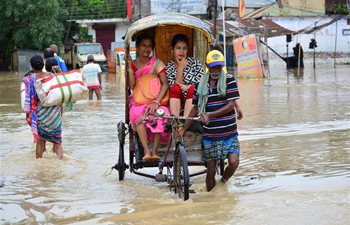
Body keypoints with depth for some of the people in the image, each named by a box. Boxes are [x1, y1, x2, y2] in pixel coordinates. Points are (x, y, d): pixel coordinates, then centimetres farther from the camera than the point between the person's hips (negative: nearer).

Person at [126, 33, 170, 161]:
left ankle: (154, 151, -32)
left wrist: (156, 102, -22)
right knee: (138, 114, -34)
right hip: (137, 102, 1)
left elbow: (165, 84, -8)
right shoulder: (133, 64, 9)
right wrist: (130, 66, -11)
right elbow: (132, 86, -4)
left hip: (155, 101, -1)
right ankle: (146, 151, -39)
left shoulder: (156, 63, 2)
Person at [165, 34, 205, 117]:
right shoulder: (168, 67, 5)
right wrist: (180, 68, -11)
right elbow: (175, 88, -9)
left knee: (192, 89, -29)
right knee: (176, 87, -27)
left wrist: (190, 87, -14)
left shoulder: (194, 62, 8)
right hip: (177, 102, 0)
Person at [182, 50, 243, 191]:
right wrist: (183, 129, 9)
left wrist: (210, 115, -19)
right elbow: (195, 109, 14)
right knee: (211, 169, 2)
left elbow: (231, 105, -11)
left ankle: (223, 183, 11)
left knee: (234, 162, -16)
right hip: (209, 135, 2)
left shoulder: (229, 80, -2)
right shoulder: (200, 85, 7)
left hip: (229, 133, -2)